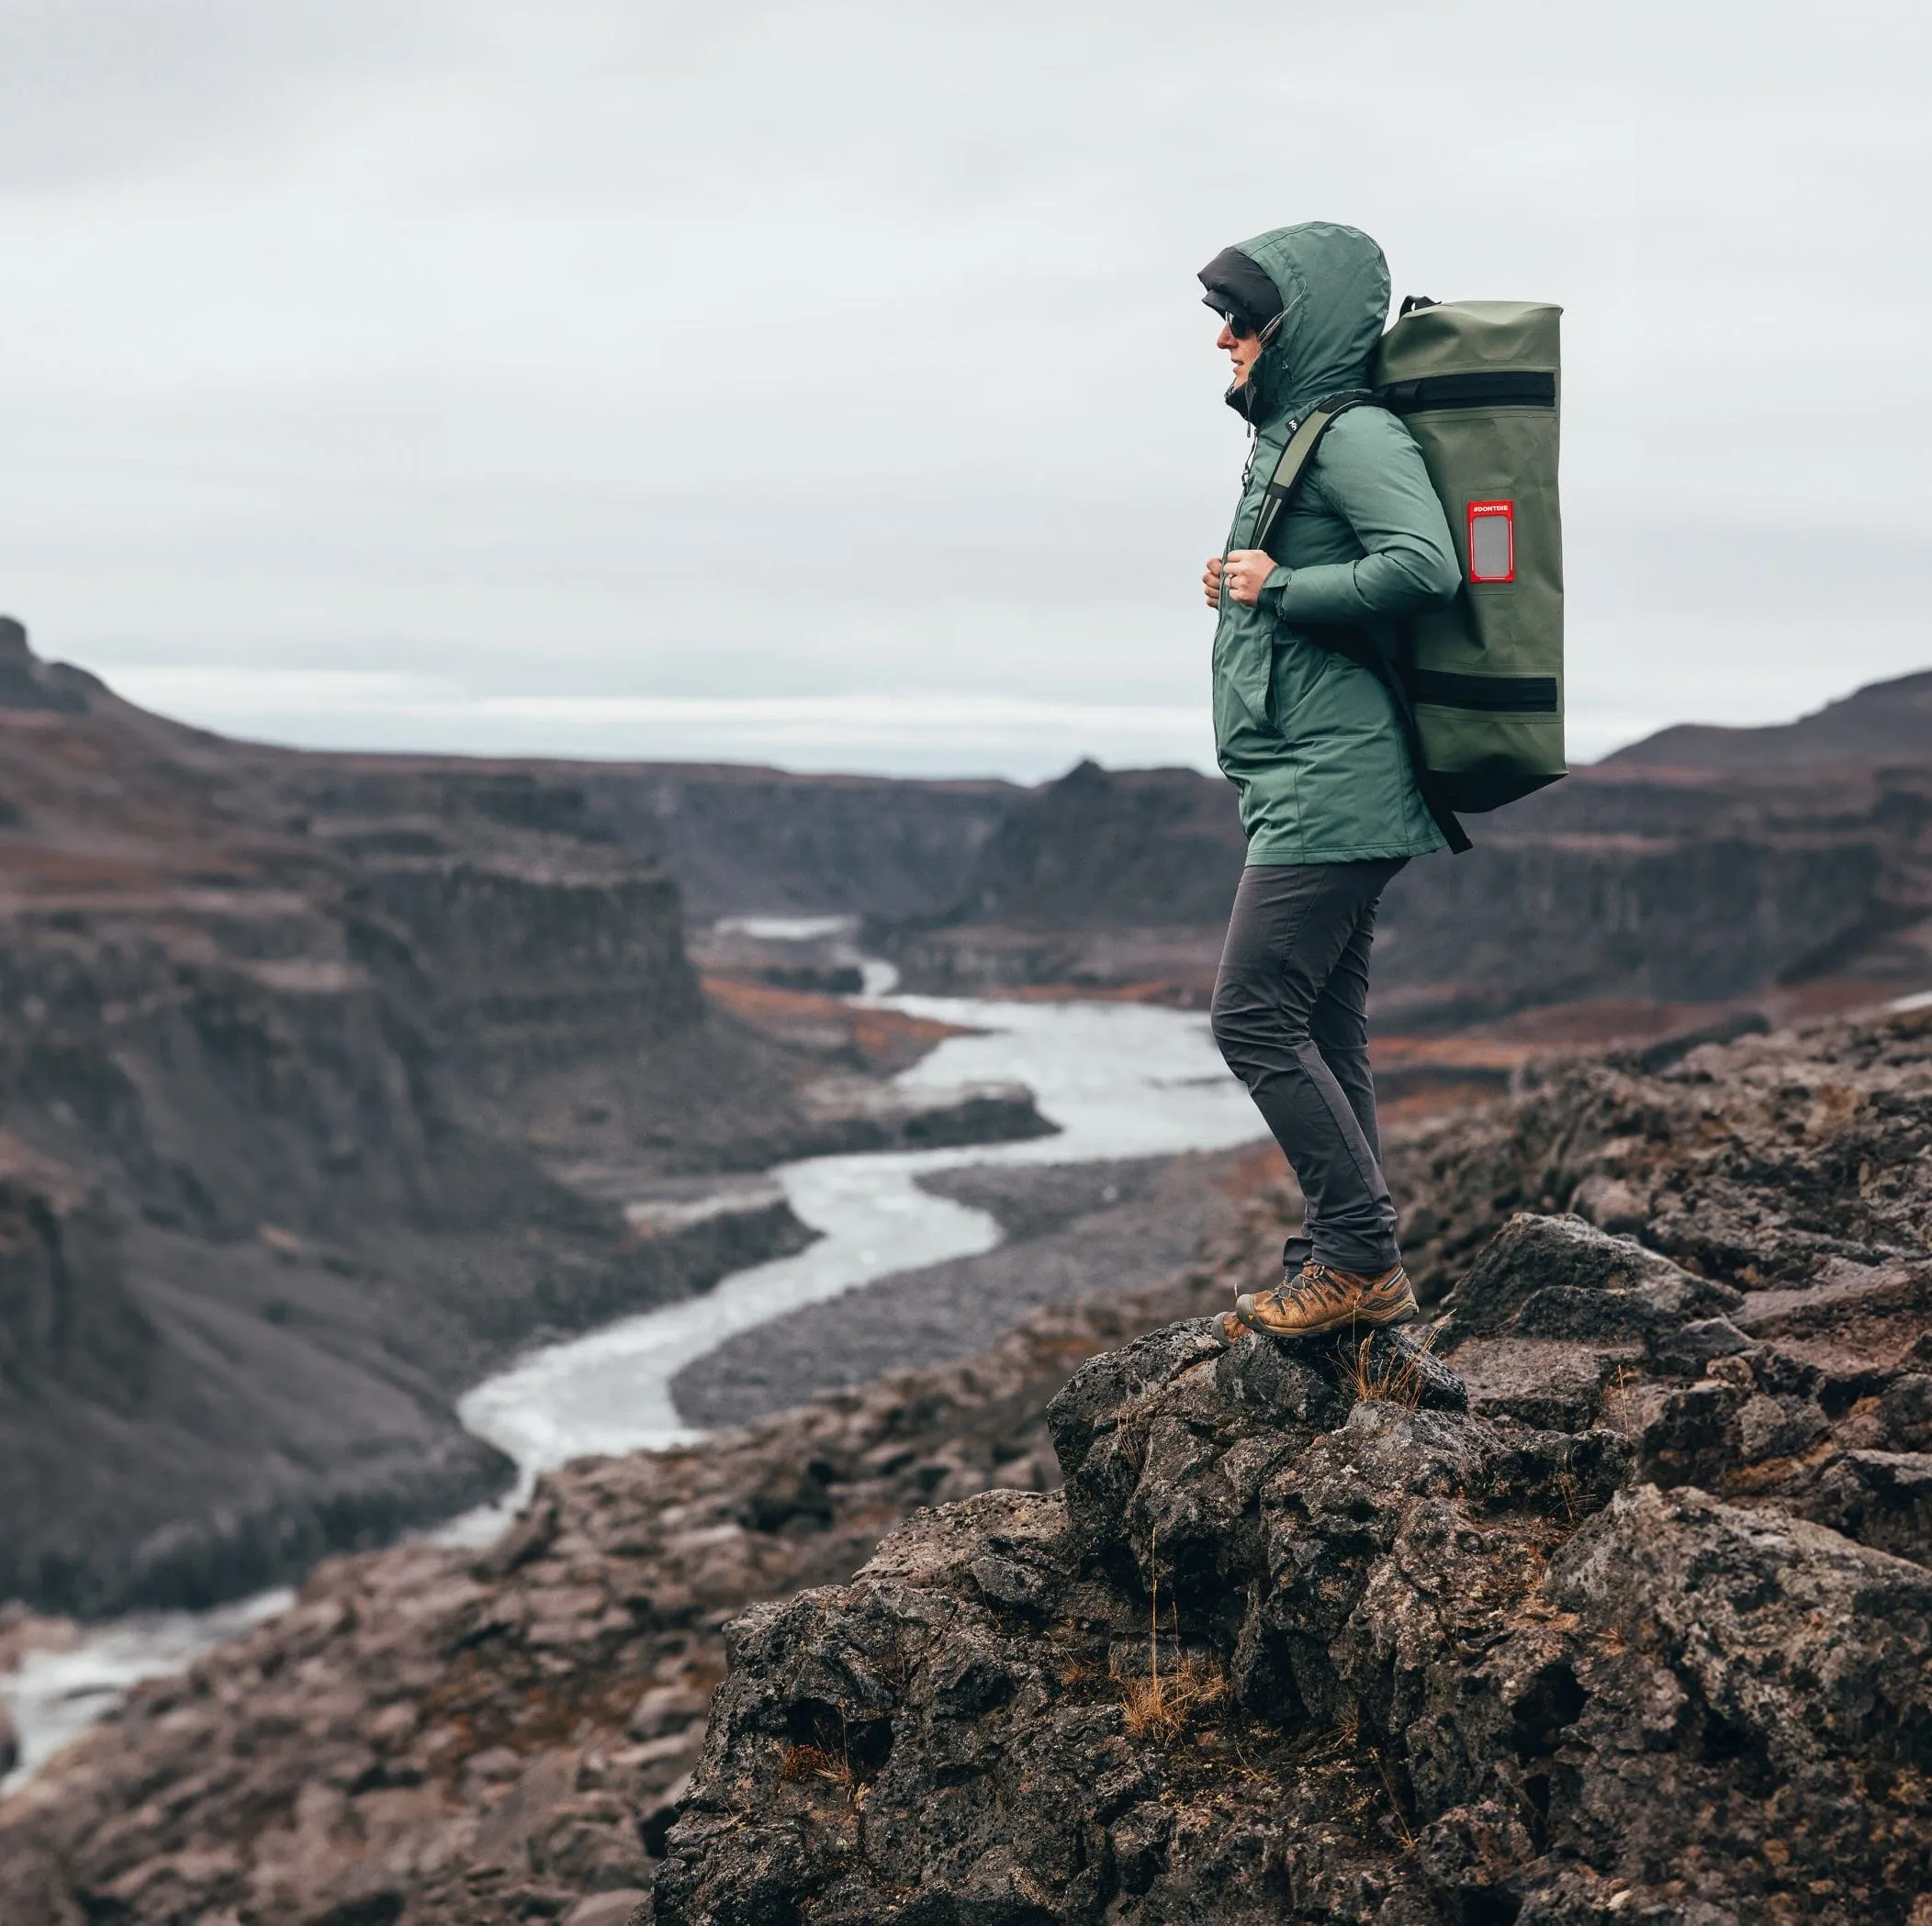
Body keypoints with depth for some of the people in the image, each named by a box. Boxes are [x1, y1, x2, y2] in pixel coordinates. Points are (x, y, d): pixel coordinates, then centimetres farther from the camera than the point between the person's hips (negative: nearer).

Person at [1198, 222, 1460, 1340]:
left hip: (1333, 784, -11)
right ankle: (1349, 1269, 17)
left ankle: (1360, 1259, -5)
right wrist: (1247, 591, 11)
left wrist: (1280, 588, -18)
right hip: (1313, 786, 11)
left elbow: (1426, 565, -27)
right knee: (1325, 1036, 11)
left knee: (1256, 1016, -11)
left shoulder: (1356, 436, -11)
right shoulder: (1287, 437, 19)